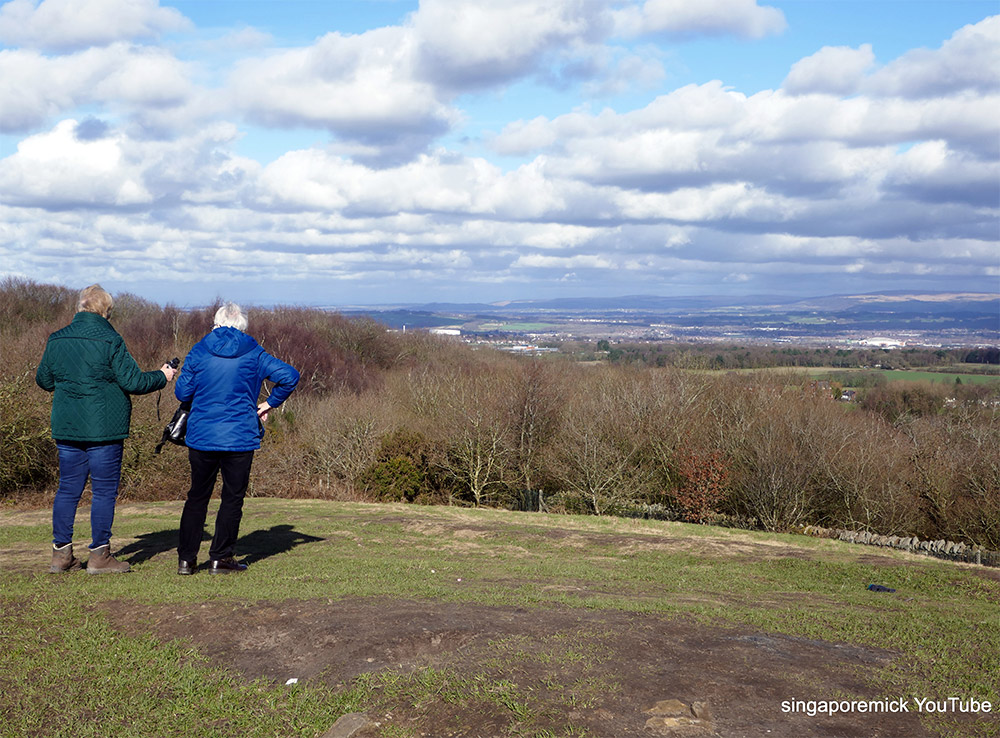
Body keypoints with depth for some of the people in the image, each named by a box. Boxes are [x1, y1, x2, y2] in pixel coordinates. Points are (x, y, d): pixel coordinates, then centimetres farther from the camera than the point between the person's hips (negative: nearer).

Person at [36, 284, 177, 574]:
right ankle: (99, 555, 5)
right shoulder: (110, 341, -11)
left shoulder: (56, 340, 6)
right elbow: (133, 382, -13)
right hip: (103, 429, -5)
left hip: (66, 429, 6)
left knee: (68, 488, 13)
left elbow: (43, 380, 16)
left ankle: (61, 553, 16)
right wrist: (162, 376, 4)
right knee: (104, 490, 2)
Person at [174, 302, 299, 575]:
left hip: (201, 437, 2)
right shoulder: (253, 354, 0)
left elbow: (182, 392, 3)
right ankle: (221, 558, 9)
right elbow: (289, 376, -6)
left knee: (197, 497, 13)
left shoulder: (199, 351, 2)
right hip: (240, 438, -2)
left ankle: (186, 558, 14)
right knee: (233, 498, 7)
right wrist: (270, 403, 4)